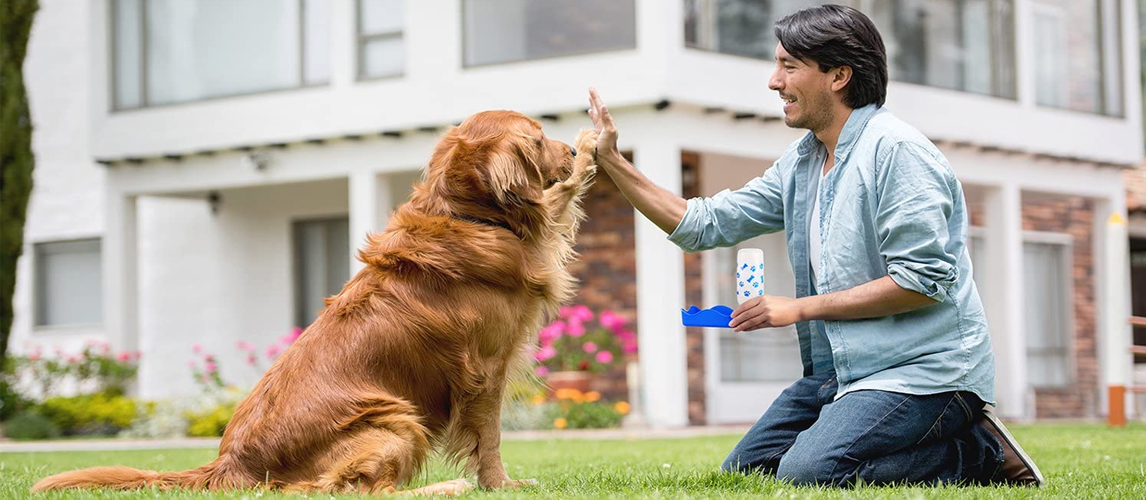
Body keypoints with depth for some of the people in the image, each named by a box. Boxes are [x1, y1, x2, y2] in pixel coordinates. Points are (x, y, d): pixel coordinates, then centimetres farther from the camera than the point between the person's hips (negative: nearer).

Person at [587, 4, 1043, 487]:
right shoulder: (799, 162, 13)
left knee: (808, 471, -27)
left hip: (921, 368, -9)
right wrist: (611, 160, 8)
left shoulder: (896, 150, -14)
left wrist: (801, 307, -15)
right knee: (743, 471, 7)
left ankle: (977, 452, -6)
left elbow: (922, 280, -21)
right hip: (840, 369, 9)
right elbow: (704, 225, 14)